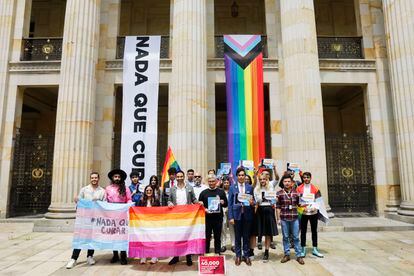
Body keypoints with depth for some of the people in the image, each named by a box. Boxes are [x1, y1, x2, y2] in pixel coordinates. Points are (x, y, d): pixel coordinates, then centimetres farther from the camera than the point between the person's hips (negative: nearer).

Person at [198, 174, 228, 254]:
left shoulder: (221, 192, 8)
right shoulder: (203, 193, 7)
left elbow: (226, 204, 10)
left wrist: (223, 202, -11)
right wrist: (204, 209, -11)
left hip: (218, 218, 0)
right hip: (207, 217, 0)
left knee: (217, 237, 8)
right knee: (207, 237, 6)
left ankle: (217, 253, 20)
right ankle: (206, 253, 18)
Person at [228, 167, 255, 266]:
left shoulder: (250, 187, 5)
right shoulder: (232, 187, 1)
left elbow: (252, 201, 10)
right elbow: (230, 203, -1)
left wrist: (252, 202, -14)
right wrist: (230, 217, -6)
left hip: (247, 214, 1)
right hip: (237, 214, -1)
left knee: (246, 236, 10)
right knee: (237, 236, 8)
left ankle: (246, 255, 23)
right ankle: (238, 255, 22)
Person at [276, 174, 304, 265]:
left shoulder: (296, 192, 3)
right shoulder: (279, 193, -1)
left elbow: (299, 204, 12)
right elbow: (278, 207, 1)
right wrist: (278, 218, -1)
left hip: (294, 218, 1)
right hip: (284, 218, 0)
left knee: (296, 237, 7)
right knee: (285, 237, 9)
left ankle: (299, 255, 18)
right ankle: (287, 254, 22)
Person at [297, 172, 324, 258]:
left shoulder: (315, 188, 1)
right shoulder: (299, 188, -1)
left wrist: (315, 207, -15)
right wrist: (302, 207, -16)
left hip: (313, 213, 1)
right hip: (303, 213, -1)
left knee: (314, 231, 11)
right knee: (303, 231, 6)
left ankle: (315, 249, 22)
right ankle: (303, 249, 15)